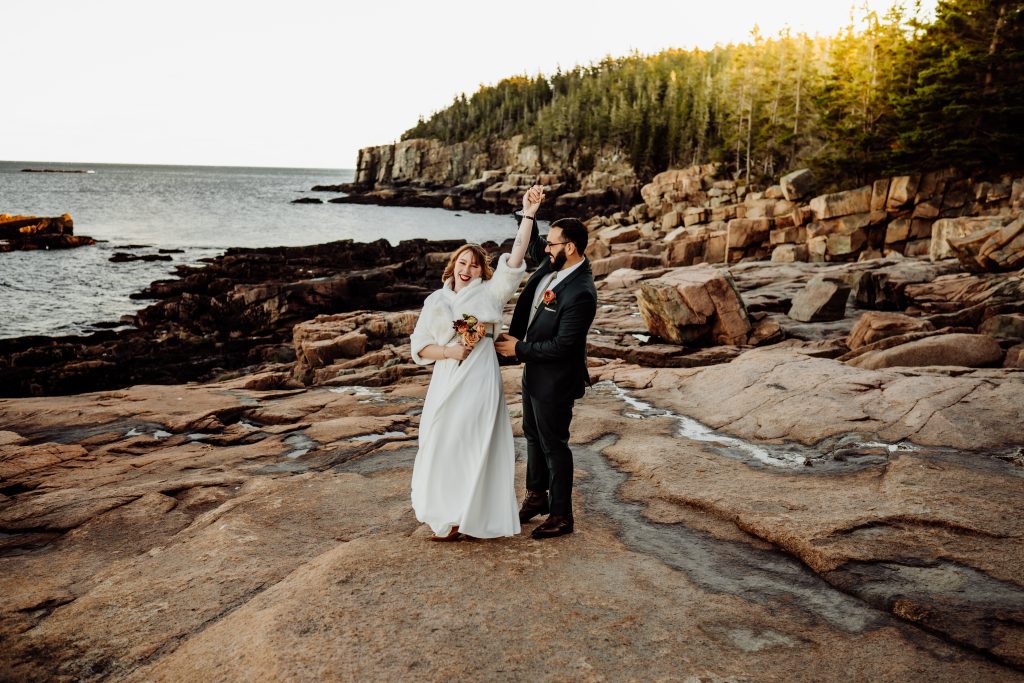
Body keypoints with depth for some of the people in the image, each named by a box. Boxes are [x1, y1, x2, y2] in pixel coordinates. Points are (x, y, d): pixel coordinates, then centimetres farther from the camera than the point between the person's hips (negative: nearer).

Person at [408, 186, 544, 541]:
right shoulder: (436, 301, 9)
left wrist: (528, 214, -18)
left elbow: (515, 258, -10)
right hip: (446, 380, 3)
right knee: (442, 445, 8)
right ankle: (442, 509, 26)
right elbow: (419, 345, 5)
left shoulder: (490, 292, 2)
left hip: (479, 380, -3)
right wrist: (449, 351, -12)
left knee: (472, 445, 2)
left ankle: (462, 517, 15)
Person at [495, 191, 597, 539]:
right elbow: (532, 245, 17)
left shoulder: (580, 293, -30)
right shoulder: (554, 264, -4)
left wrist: (519, 349, -19)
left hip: (555, 379, -10)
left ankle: (561, 516, 22)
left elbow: (562, 346, -29)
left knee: (554, 445, 5)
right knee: (533, 434, 23)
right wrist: (528, 213, -1)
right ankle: (536, 496, 43)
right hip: (534, 371, 10)